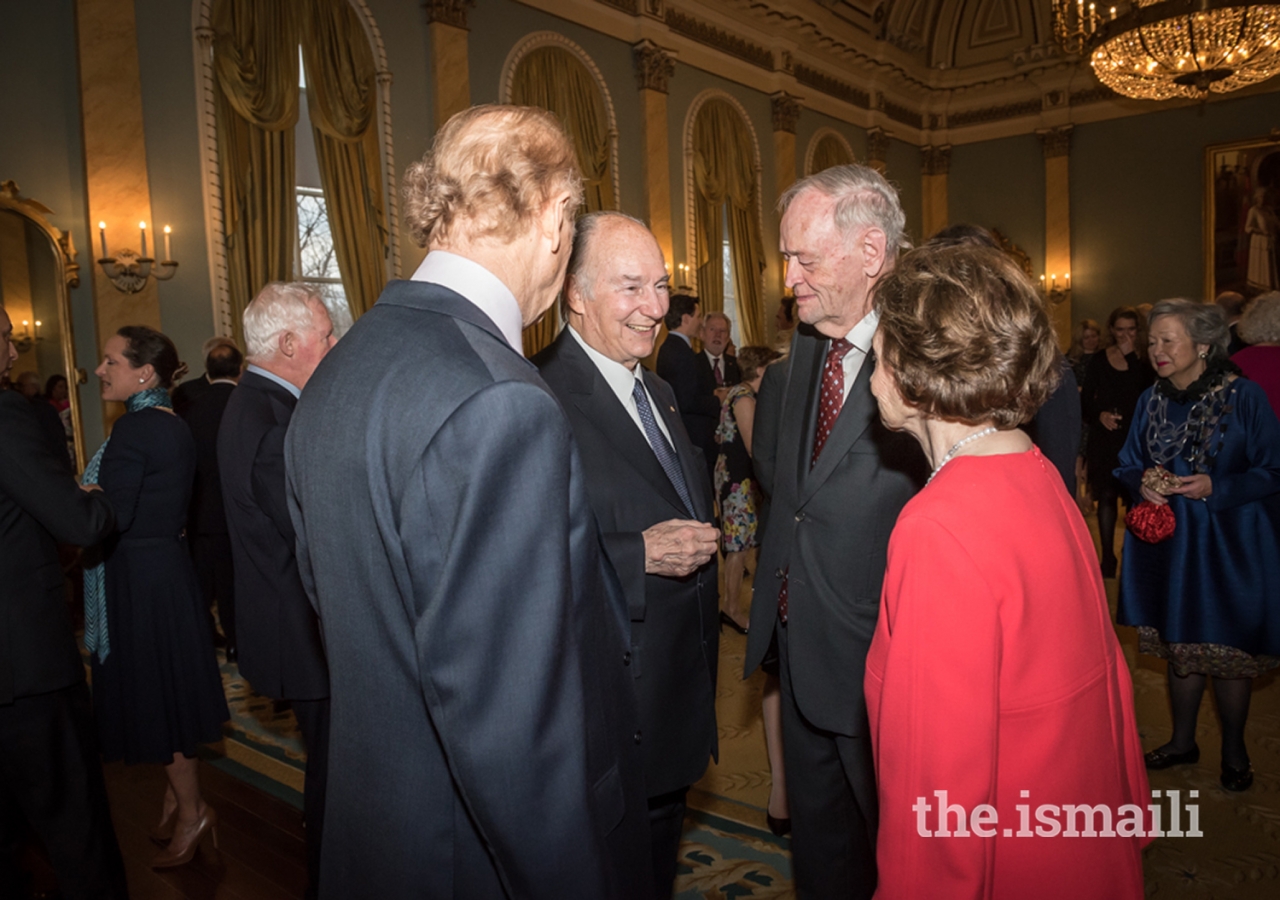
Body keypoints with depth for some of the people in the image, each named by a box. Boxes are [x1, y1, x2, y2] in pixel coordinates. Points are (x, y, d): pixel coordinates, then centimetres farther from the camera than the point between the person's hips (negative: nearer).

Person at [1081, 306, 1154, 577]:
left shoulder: (1144, 359, 1)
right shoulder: (1099, 361, 6)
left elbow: (1145, 395, -15)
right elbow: (1085, 400, 8)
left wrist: (1131, 357, -16)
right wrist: (1100, 415, -11)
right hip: (1104, 439, 1)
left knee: (1135, 496, -1)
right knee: (1106, 496, 3)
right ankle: (1108, 557, 11)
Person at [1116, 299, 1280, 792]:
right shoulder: (1151, 400, 1)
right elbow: (1128, 467, 9)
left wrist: (1216, 487, -22)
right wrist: (1143, 483, -12)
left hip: (1230, 546, -4)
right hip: (1168, 545, 4)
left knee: (1229, 651, 8)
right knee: (1180, 646, 17)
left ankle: (1234, 751, 30)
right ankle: (1183, 740, 35)